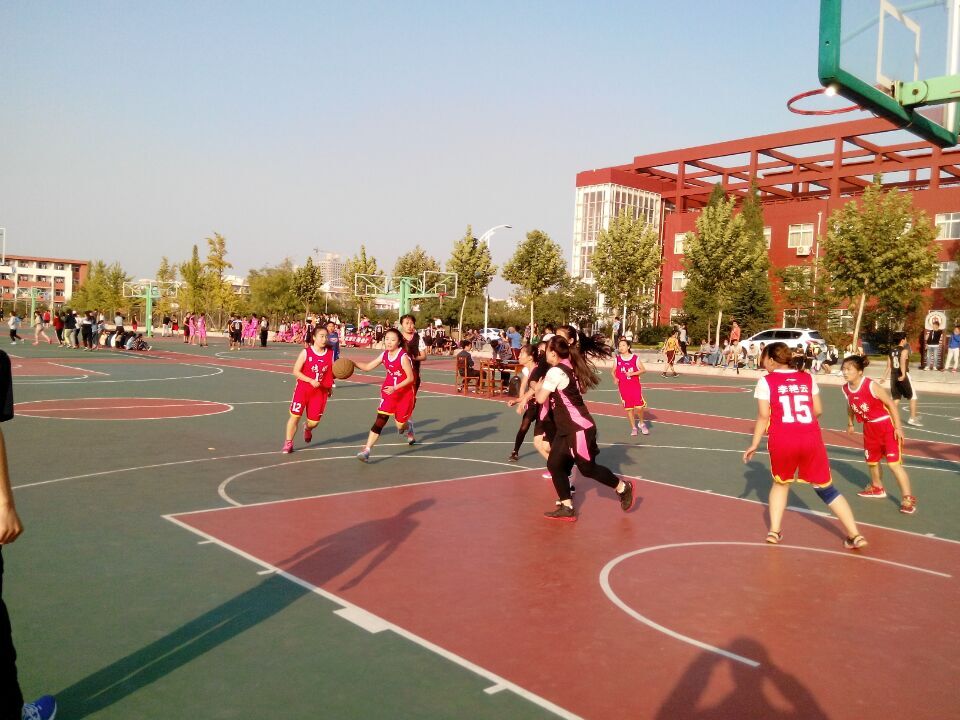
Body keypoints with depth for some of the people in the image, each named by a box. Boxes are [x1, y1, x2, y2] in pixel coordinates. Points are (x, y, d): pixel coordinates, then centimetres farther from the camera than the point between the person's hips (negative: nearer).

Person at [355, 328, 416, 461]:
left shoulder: (403, 357, -20)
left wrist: (395, 388, -25)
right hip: (389, 392, 4)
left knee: (400, 425, 8)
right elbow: (367, 367, 5)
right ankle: (367, 450, -14)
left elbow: (411, 378, -18)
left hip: (405, 393, -4)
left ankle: (408, 427, 48)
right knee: (380, 419, -11)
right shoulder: (384, 355, -1)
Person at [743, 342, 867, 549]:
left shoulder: (766, 381, 2)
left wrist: (754, 445, 6)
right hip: (811, 439, 2)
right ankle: (855, 535, 10)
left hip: (782, 440, -2)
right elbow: (818, 411, 11)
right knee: (826, 488, 13)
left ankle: (774, 531, 19)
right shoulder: (807, 378, 13)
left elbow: (763, 416, -2)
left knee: (781, 483, 23)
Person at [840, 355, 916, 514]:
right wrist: (850, 424, 22)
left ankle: (908, 498, -2)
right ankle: (877, 488, 44)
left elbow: (890, 404, -19)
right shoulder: (846, 389, -8)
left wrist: (898, 427, -19)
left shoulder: (871, 386, -27)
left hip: (887, 426, -7)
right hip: (870, 427, 7)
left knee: (894, 463, -12)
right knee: (872, 460, 21)